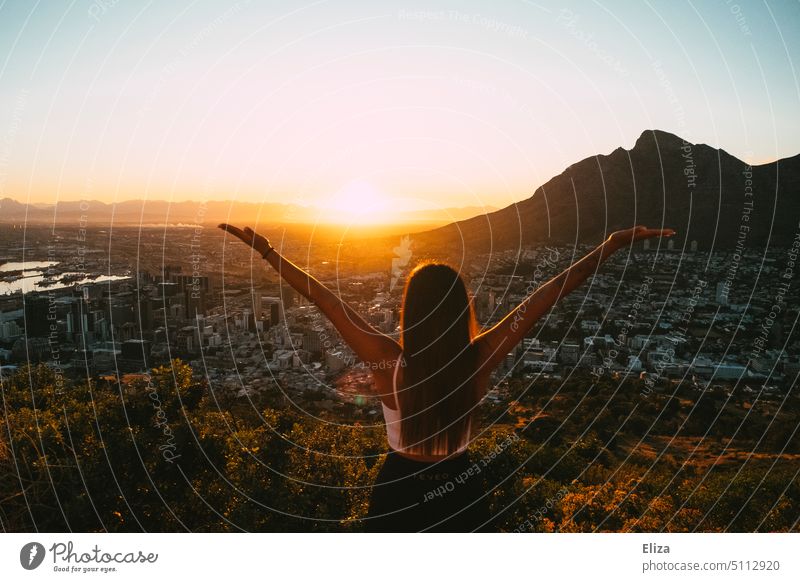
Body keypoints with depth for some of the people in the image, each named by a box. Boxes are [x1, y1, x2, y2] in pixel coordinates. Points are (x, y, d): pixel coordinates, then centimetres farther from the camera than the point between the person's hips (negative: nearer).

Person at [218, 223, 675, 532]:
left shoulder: (388, 363, -27)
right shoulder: (480, 361, -23)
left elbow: (325, 300, -20)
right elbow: (547, 297, -19)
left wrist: (268, 252, -12)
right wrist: (612, 246, -11)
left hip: (399, 491, -1)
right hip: (462, 490, 2)